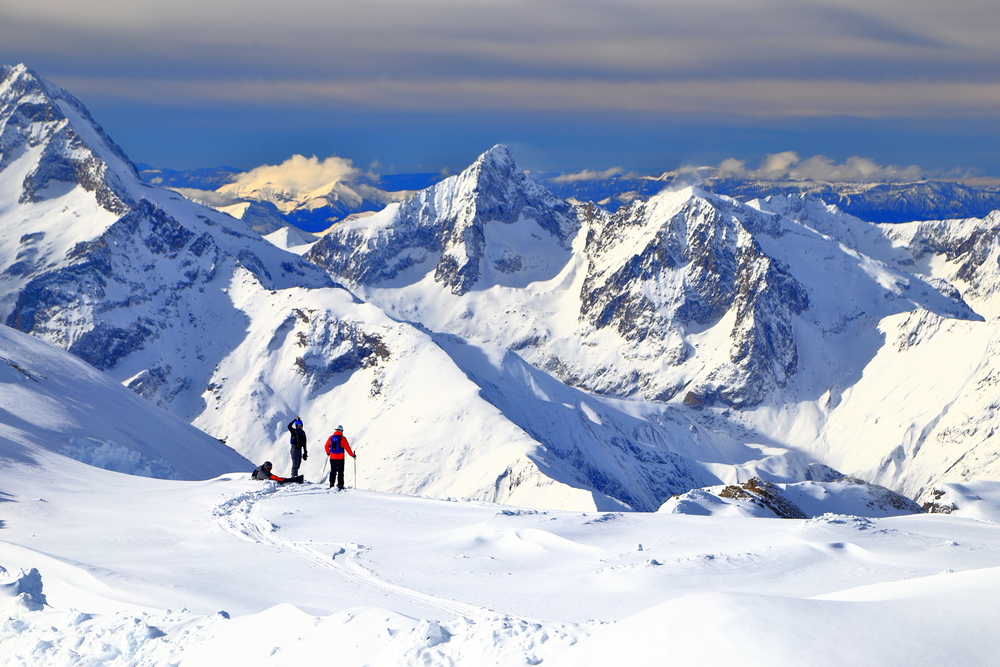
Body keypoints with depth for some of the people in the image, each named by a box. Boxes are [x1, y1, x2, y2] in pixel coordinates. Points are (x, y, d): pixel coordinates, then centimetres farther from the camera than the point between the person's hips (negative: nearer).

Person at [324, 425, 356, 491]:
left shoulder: (331, 438, 3)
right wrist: (352, 455, 3)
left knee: (333, 472, 14)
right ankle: (340, 486, 0)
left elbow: (326, 446, 13)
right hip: (340, 458, -4)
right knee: (340, 472, 3)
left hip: (332, 458, 4)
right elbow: (347, 448, -8)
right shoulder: (342, 438, -9)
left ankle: (331, 485, 13)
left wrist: (328, 453, 33)